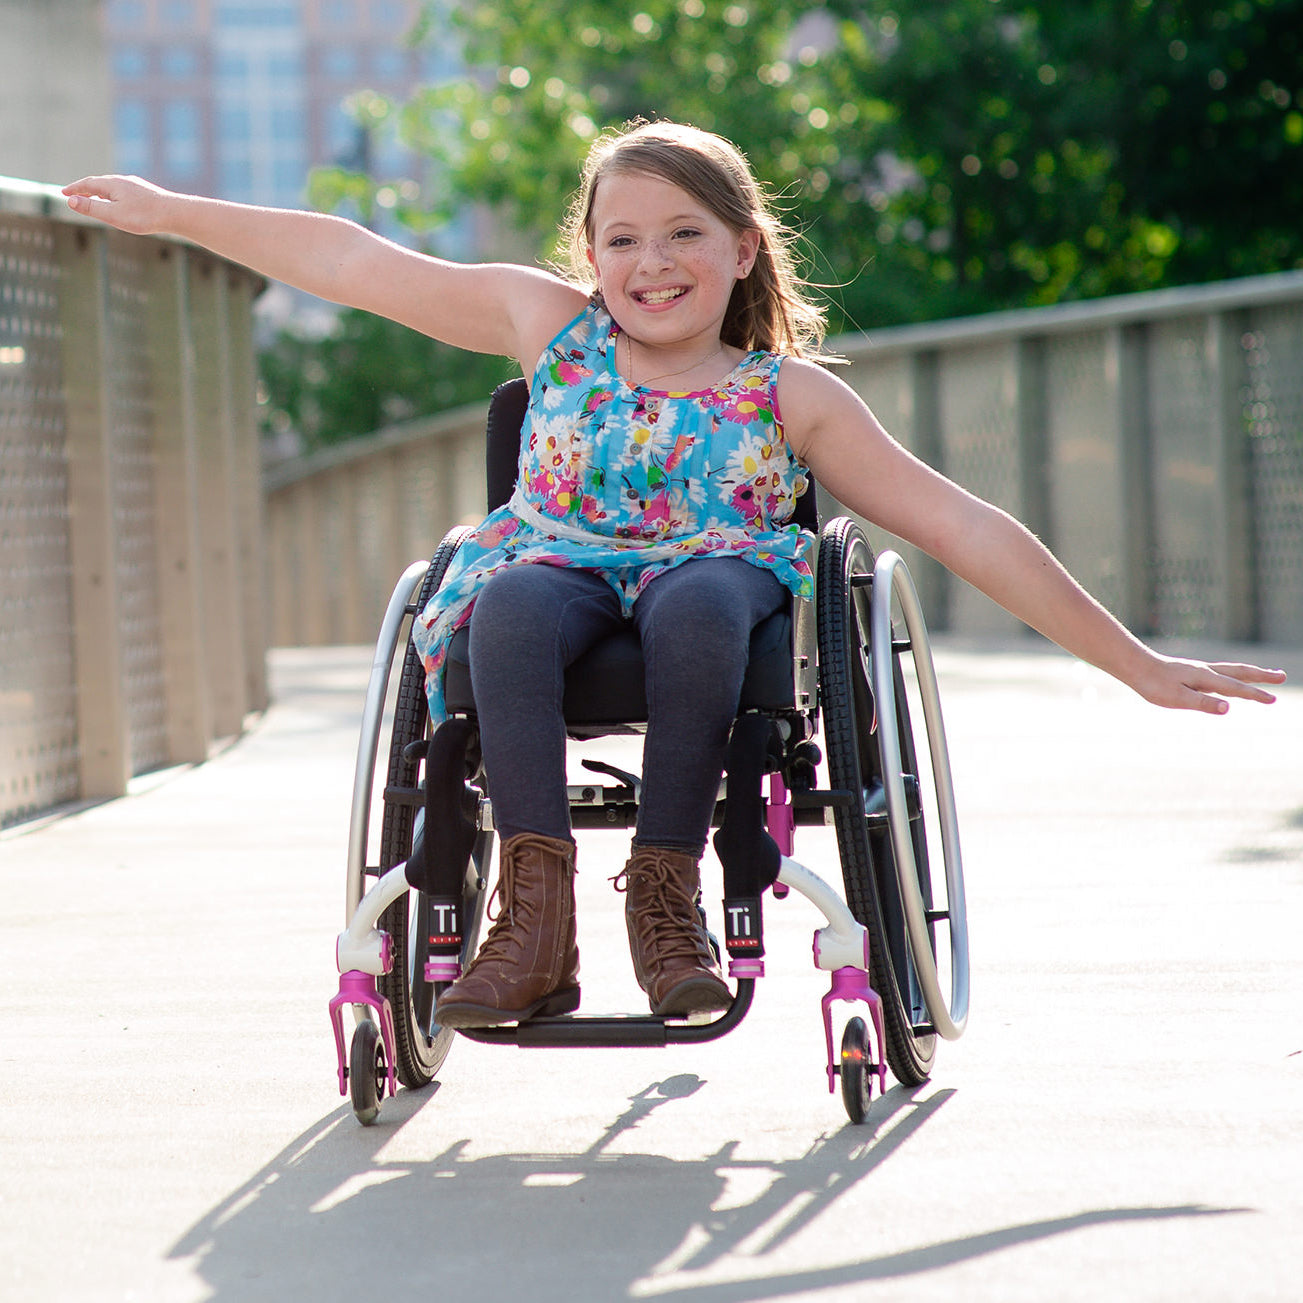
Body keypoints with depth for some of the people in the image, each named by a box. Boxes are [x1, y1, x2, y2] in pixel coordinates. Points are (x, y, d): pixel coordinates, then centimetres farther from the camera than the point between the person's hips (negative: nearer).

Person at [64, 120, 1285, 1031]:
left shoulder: (790, 396, 3)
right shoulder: (553, 327, 8)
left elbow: (968, 530, 0)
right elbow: (356, 261, 12)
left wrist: (1134, 663, -4)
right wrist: (175, 214, 13)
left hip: (710, 577, -1)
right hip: (563, 568, 1)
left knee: (700, 601, -38)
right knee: (513, 597, -36)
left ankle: (666, 891, -26)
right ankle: (534, 916, -35)